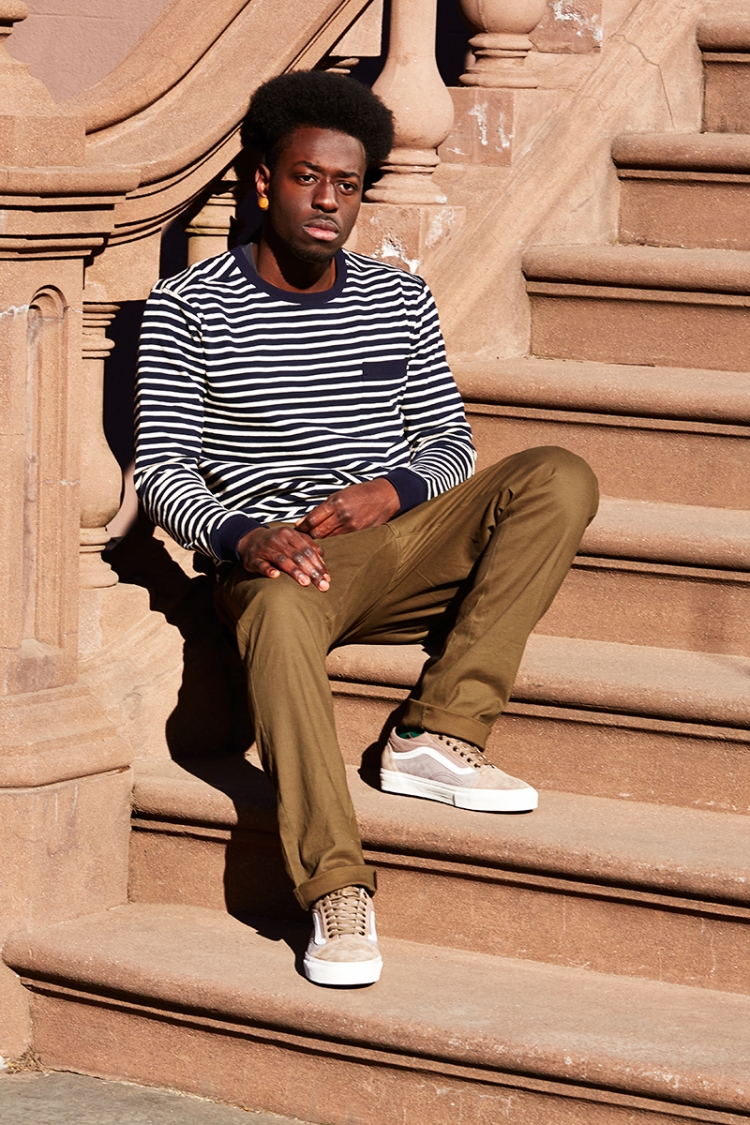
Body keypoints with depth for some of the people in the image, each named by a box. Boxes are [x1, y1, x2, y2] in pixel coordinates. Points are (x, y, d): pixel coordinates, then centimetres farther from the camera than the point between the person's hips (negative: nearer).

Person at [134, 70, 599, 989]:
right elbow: (162, 472, -2)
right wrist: (243, 535, -22)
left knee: (560, 478, -22)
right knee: (281, 613, -41)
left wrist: (393, 490, -8)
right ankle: (337, 891, -45)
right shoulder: (188, 308, 2)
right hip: (276, 557, -4)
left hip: (400, 545, 4)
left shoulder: (400, 302, 13)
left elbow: (451, 444, 16)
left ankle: (437, 739, -27)